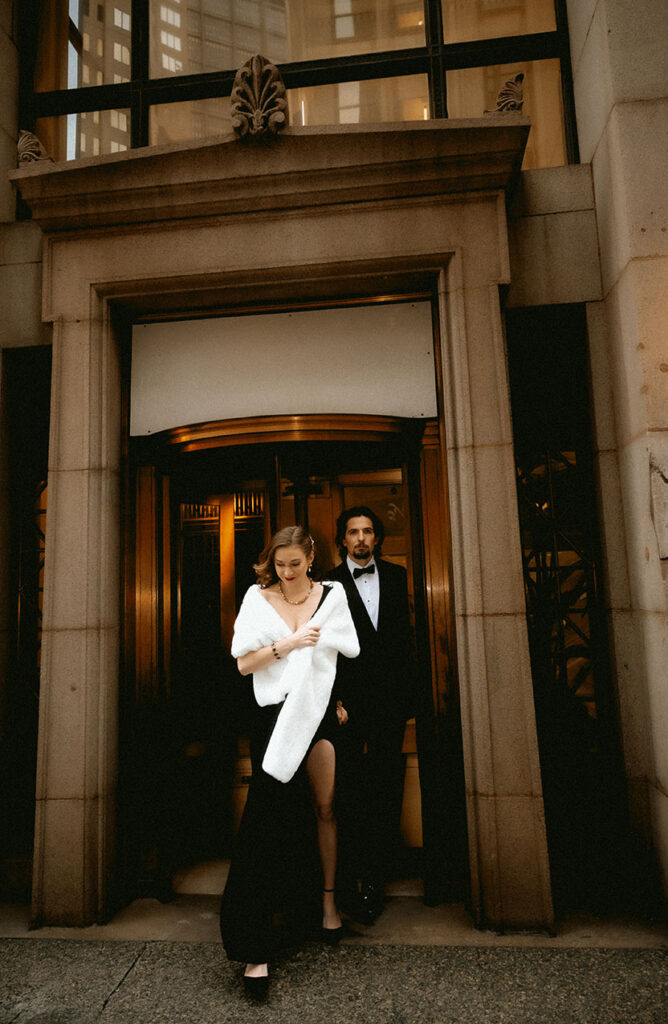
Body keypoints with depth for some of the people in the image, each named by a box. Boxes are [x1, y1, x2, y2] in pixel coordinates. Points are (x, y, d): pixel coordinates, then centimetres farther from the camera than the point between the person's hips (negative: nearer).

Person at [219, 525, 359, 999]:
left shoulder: (332, 595, 5)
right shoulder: (258, 597, 2)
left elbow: (349, 653, 10)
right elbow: (244, 662, -3)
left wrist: (342, 699, 2)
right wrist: (288, 643, -14)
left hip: (321, 711, 2)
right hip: (276, 715, -1)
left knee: (325, 805, 12)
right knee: (269, 814, -4)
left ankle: (328, 900, 35)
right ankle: (256, 947, 4)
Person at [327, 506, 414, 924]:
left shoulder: (396, 576, 10)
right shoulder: (330, 584, -1)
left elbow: (404, 634, 10)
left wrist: (407, 690, 5)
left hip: (390, 697, 3)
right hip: (349, 699, -3)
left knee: (387, 792, 9)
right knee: (349, 792, 6)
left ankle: (375, 878, 23)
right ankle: (349, 881, 19)